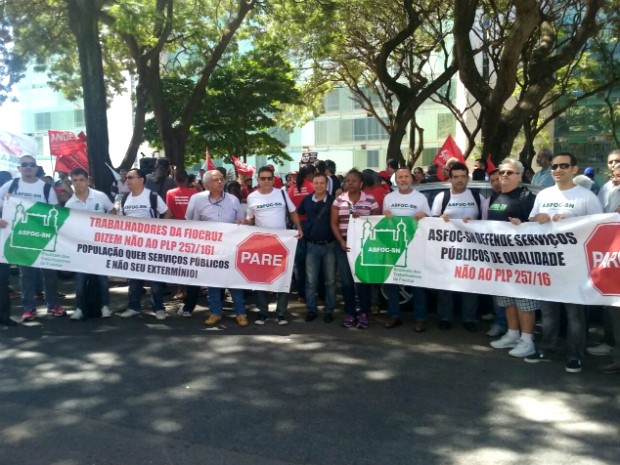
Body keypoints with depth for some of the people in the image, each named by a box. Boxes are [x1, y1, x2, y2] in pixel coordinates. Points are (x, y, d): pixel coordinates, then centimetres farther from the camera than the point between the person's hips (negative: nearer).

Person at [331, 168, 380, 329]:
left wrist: (363, 218, -14)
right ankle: (349, 312, 15)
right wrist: (341, 242, -7)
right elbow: (334, 223, 5)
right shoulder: (339, 200, 6)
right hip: (344, 245, 2)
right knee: (346, 280, 4)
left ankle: (364, 313, 12)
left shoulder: (370, 200, 1)